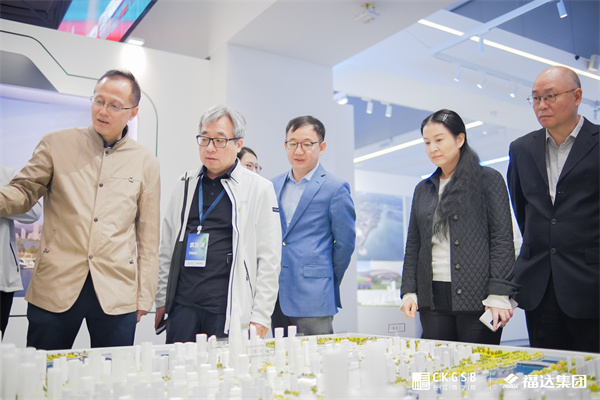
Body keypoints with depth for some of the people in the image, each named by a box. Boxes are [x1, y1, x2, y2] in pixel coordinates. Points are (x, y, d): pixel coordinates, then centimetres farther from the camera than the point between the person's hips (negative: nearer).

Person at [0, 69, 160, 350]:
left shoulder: (146, 163, 7)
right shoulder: (56, 144, 5)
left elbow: (148, 235, 9)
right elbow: (24, 192, 6)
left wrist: (145, 295, 7)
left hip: (117, 293, 1)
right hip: (54, 287, 0)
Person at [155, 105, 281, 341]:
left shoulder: (259, 189, -2)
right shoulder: (185, 184, 11)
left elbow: (269, 258, -3)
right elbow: (167, 248, 15)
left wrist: (260, 316, -6)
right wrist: (162, 300, 12)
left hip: (229, 312, -3)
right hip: (183, 306, 4)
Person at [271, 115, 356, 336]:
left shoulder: (335, 188, -5)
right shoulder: (273, 186, 12)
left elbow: (345, 242, -1)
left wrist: (327, 282, 5)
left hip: (312, 298, -5)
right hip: (275, 294, 5)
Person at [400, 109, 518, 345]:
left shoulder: (488, 180, 2)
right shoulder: (423, 189, 15)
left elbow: (502, 239, -4)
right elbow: (413, 244, 15)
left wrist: (499, 294, -11)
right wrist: (409, 291, 6)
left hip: (476, 297, -4)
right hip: (432, 298, 4)